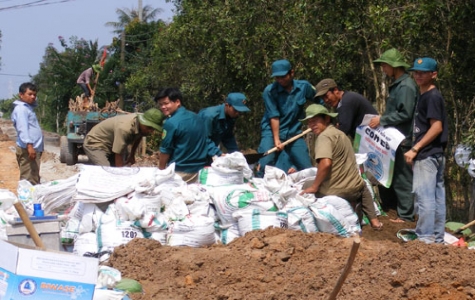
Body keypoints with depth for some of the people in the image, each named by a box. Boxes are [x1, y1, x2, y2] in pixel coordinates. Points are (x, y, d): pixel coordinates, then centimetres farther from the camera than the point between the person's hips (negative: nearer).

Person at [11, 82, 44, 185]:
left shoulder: (28, 107, 20)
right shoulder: (21, 108, -10)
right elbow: (22, 128, -21)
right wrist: (29, 145, -30)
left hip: (35, 148, 10)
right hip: (27, 149, -10)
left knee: (34, 178, 14)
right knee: (28, 180, -11)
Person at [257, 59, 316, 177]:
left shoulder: (304, 86, -3)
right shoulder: (270, 91, -12)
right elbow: (274, 117, -15)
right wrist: (276, 140, -19)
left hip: (294, 134, 3)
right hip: (272, 133, -3)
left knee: (307, 169, 1)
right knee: (264, 167, -17)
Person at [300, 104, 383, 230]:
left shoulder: (324, 136, -12)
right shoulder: (339, 133, 16)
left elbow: (325, 163, -27)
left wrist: (314, 187, -16)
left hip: (335, 192, -8)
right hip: (355, 187, 8)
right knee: (363, 187, 40)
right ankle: (374, 220, 25)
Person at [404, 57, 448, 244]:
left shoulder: (432, 96, -11)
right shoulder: (425, 96, 18)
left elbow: (437, 127, -19)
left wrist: (415, 149, -19)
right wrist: (417, 149, 17)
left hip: (427, 155, -10)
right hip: (435, 155, 10)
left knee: (424, 197, -8)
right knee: (437, 197, 11)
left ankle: (425, 238, -6)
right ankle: (438, 238, 16)